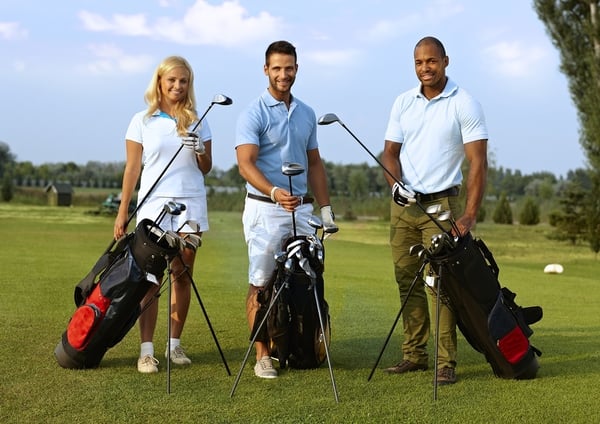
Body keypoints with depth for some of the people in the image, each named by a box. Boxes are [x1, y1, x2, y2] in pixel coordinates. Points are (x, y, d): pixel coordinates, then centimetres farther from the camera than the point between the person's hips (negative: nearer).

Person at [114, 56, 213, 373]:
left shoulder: (197, 121, 10)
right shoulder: (143, 121, 4)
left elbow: (206, 169, 11)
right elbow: (132, 168, 4)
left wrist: (200, 151, -10)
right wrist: (122, 212, 1)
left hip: (190, 204, 2)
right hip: (154, 204, -2)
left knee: (182, 276, 2)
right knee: (151, 278, -5)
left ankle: (175, 344, 10)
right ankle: (146, 350, -5)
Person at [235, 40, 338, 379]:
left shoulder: (307, 114, 14)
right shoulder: (254, 114, -6)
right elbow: (246, 164, -16)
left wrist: (325, 207, 13)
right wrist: (275, 192, -32)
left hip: (301, 209, 6)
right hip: (265, 209, -5)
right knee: (261, 284, -2)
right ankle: (263, 355, 3)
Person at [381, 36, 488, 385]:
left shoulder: (465, 104, -6)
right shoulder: (403, 103, 9)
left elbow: (478, 162, -10)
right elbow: (390, 152, 12)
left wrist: (470, 215, -18)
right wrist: (396, 182, -11)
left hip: (442, 204, -5)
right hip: (403, 204, 5)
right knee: (407, 281, 6)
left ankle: (446, 362, -7)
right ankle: (415, 354, 14)